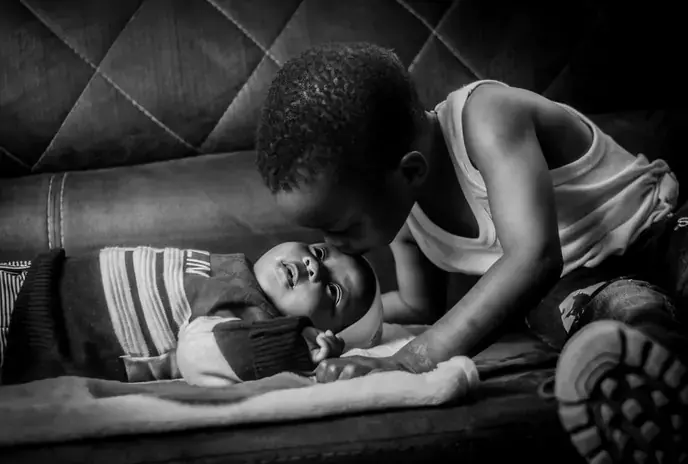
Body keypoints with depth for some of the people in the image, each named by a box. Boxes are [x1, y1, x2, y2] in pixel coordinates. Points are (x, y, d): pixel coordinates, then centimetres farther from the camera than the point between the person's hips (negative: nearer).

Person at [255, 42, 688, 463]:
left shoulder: (488, 117, -25)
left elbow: (534, 258, -37)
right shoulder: (395, 197, -1)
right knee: (624, 306, -34)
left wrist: (408, 361, -41)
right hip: (570, 289, 4)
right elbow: (421, 305, 17)